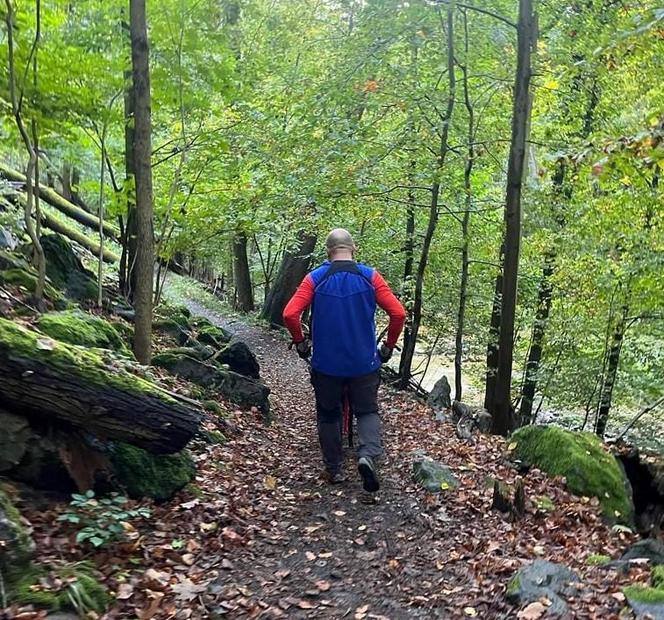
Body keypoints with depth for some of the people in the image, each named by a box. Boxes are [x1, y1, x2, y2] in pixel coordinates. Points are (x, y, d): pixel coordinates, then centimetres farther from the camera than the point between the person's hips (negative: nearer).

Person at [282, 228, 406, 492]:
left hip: (326, 363, 0)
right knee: (367, 411, 14)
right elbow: (398, 313, -9)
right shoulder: (370, 276, -4)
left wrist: (300, 342, 3)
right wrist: (389, 346, 6)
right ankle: (368, 455, -11)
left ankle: (333, 470, 23)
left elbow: (290, 314, -14)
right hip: (364, 363, 0)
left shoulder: (315, 278, -5)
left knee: (328, 415, 17)